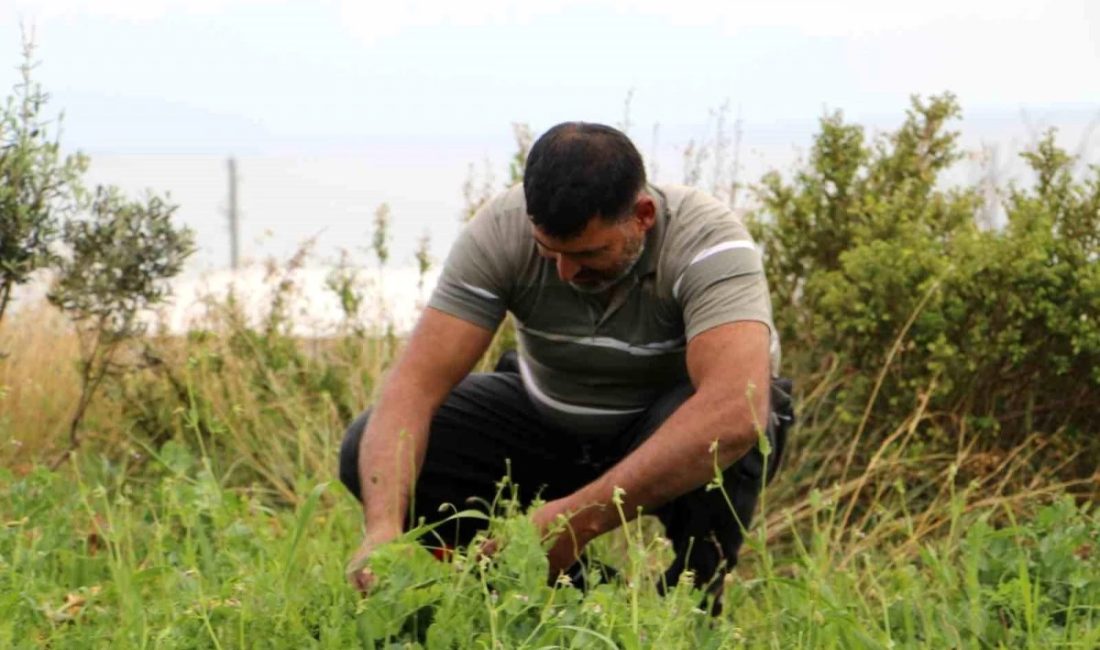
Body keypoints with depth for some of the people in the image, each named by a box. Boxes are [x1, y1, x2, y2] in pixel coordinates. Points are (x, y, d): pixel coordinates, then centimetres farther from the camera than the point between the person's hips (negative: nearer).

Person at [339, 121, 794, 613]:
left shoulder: (706, 240, -32)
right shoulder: (500, 232, -23)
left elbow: (736, 411, -47)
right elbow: (416, 382, -28)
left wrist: (581, 519, -50)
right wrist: (383, 526, -45)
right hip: (550, 423, 3)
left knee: (718, 434, -39)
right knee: (372, 452, -17)